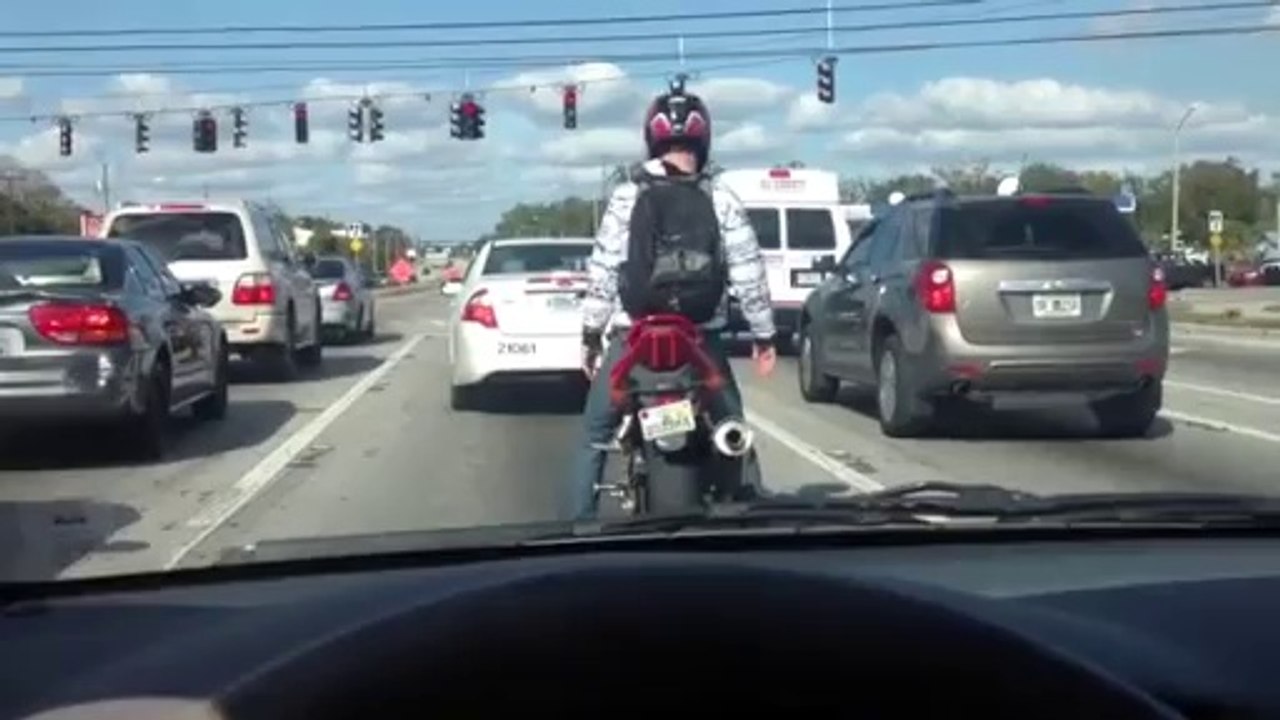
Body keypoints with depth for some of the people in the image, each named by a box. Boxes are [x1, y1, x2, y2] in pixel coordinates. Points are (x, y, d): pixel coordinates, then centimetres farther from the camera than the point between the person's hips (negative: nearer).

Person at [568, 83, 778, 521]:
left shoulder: (625, 198, -3)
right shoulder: (722, 201, -1)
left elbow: (603, 272, -4)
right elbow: (748, 274, 0)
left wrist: (591, 334, 4)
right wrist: (764, 335, 9)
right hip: (701, 338, 1)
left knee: (594, 436, 12)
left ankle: (581, 523, 7)